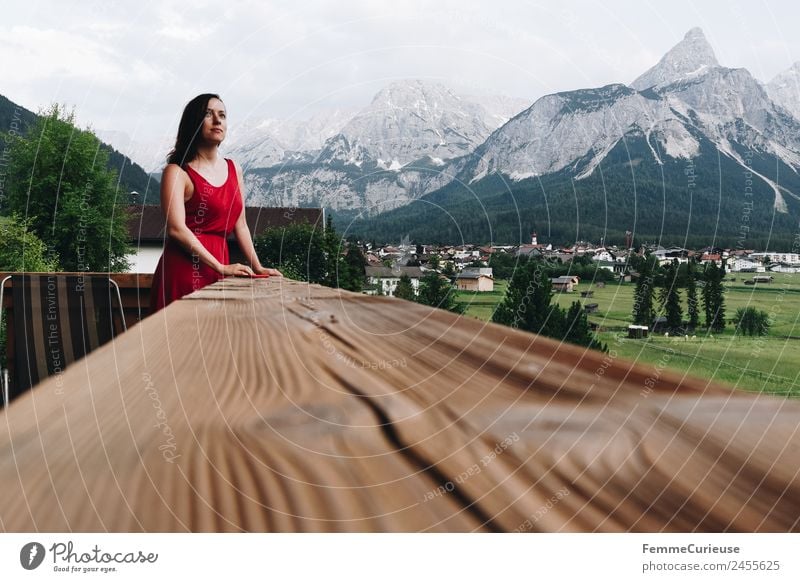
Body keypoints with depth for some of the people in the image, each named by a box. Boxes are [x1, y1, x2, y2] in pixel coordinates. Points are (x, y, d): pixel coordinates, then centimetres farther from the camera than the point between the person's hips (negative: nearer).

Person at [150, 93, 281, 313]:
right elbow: (177, 229, -15)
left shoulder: (233, 169, 14)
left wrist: (257, 267, 11)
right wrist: (221, 267, -17)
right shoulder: (177, 172, -5)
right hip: (185, 269, -6)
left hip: (219, 269, 6)